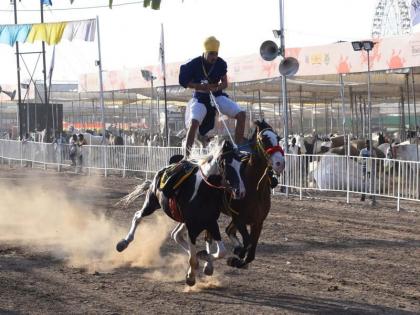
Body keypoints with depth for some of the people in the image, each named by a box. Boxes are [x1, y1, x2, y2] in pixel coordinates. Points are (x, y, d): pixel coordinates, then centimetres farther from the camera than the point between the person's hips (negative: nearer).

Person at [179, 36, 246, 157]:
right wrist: (199, 86, -23)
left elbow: (225, 83, 1)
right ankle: (187, 156, -23)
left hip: (217, 96, 3)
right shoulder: (194, 64, -14)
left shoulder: (221, 64, -6)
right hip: (200, 98, -3)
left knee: (241, 115, -14)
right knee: (194, 122, -30)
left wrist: (216, 87, -23)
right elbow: (184, 82, -6)